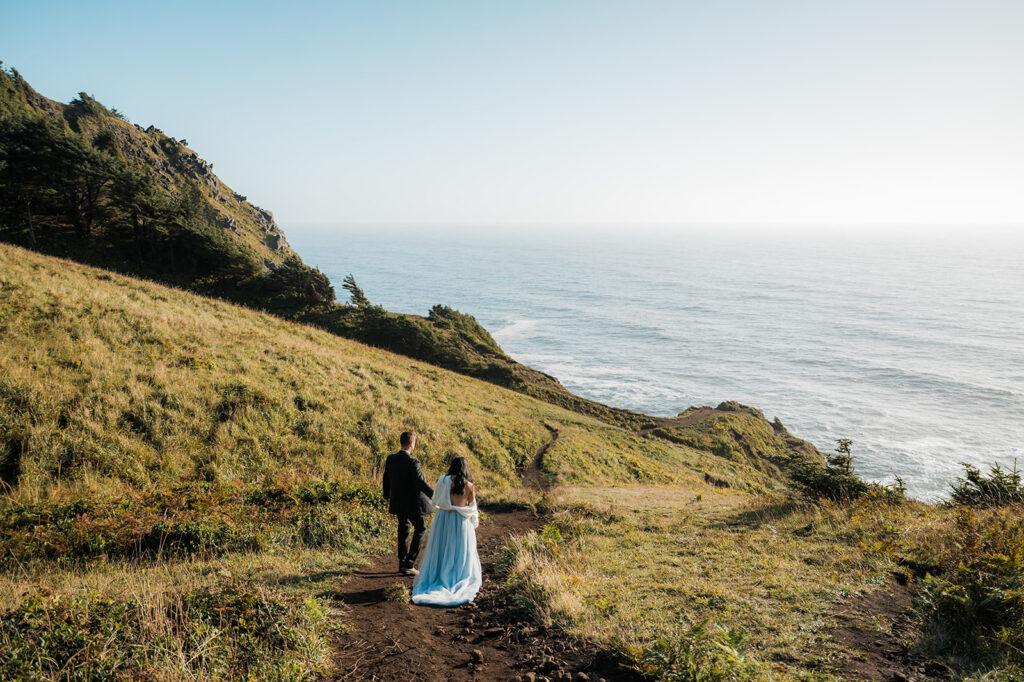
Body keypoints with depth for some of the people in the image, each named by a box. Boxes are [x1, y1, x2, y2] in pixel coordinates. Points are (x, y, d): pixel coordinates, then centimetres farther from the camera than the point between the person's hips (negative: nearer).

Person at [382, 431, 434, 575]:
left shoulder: (390, 459, 0)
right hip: (413, 504, -6)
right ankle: (408, 564, 5)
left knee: (403, 531, 18)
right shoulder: (412, 462, -21)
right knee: (420, 529, 9)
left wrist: (387, 497, 26)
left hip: (398, 502, 7)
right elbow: (420, 482, -26)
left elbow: (386, 480, 11)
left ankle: (402, 564, 25)